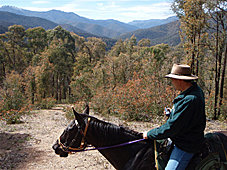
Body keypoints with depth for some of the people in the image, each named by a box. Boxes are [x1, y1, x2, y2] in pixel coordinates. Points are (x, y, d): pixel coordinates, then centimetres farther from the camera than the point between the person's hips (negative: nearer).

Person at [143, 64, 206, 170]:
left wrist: (149, 134, -16)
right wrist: (173, 112, 6)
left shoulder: (190, 100, -30)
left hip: (186, 145, -11)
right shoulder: (195, 90, 3)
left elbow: (172, 127, -26)